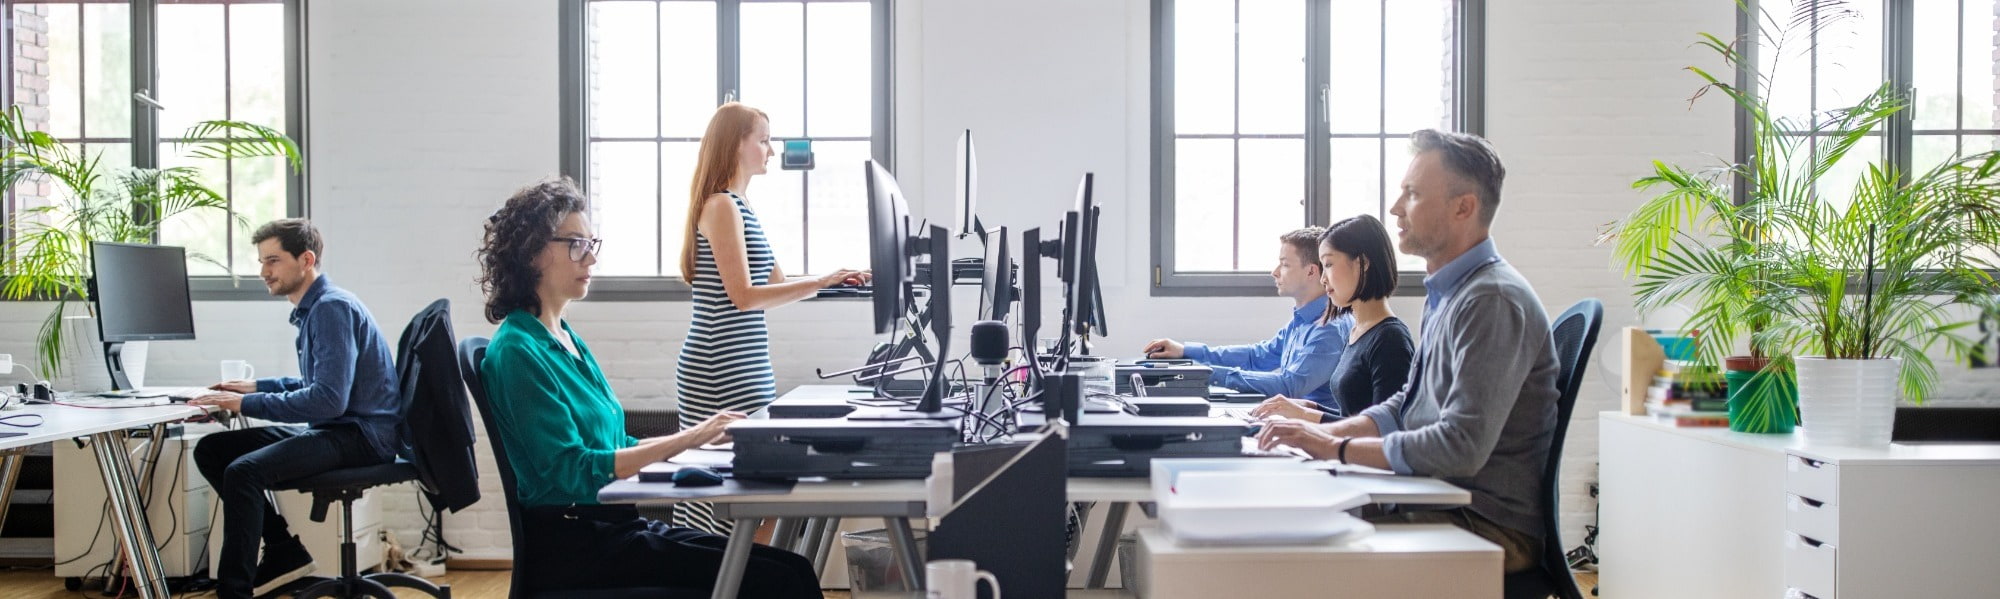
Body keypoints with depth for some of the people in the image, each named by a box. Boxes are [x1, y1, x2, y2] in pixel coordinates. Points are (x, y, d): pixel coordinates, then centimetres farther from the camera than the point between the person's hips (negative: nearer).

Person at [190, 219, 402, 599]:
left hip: (361, 435, -11)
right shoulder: (312, 308, 15)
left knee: (243, 471, -27)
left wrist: (247, 404, -21)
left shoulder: (333, 308, -16)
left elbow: (330, 398, -25)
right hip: (334, 429, 11)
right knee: (211, 450, 8)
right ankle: (284, 552, 9)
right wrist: (256, 387, 17)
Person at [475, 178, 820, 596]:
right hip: (572, 546, -8)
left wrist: (701, 437, 6)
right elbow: (571, 471, -19)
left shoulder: (567, 339, 16)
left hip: (616, 526, 8)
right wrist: (684, 440, -21)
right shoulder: (517, 351, -11)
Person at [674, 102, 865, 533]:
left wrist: (836, 279, 13)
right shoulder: (721, 207, -11)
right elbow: (744, 296, -17)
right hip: (722, 371, -9)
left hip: (744, 368, 9)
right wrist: (820, 283, -19)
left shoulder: (739, 206, 18)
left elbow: (776, 283, 22)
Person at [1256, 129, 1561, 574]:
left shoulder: (1493, 301, -19)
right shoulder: (1447, 294, 13)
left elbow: (1462, 446, -26)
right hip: (1440, 504, 9)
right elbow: (1409, 406, 20)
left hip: (1488, 526, -9)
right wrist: (1325, 431, 5)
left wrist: (1337, 448, -18)